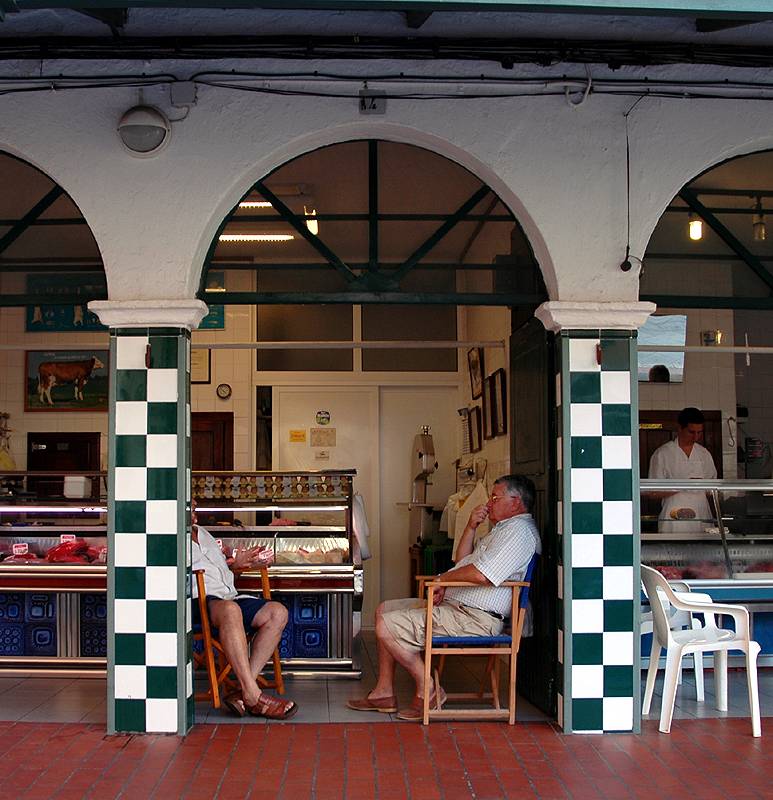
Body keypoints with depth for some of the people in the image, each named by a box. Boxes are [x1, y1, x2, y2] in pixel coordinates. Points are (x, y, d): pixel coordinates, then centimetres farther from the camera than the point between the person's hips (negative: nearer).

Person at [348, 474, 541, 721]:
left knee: (387, 626, -18)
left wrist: (443, 579, -9)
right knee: (384, 610, 14)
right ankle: (384, 692, 14)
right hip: (454, 604, 12)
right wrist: (471, 527, 9)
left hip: (474, 618, -12)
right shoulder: (503, 528, 22)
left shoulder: (519, 530, -14)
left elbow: (480, 575, -26)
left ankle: (427, 689, -3)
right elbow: (463, 562, 24)